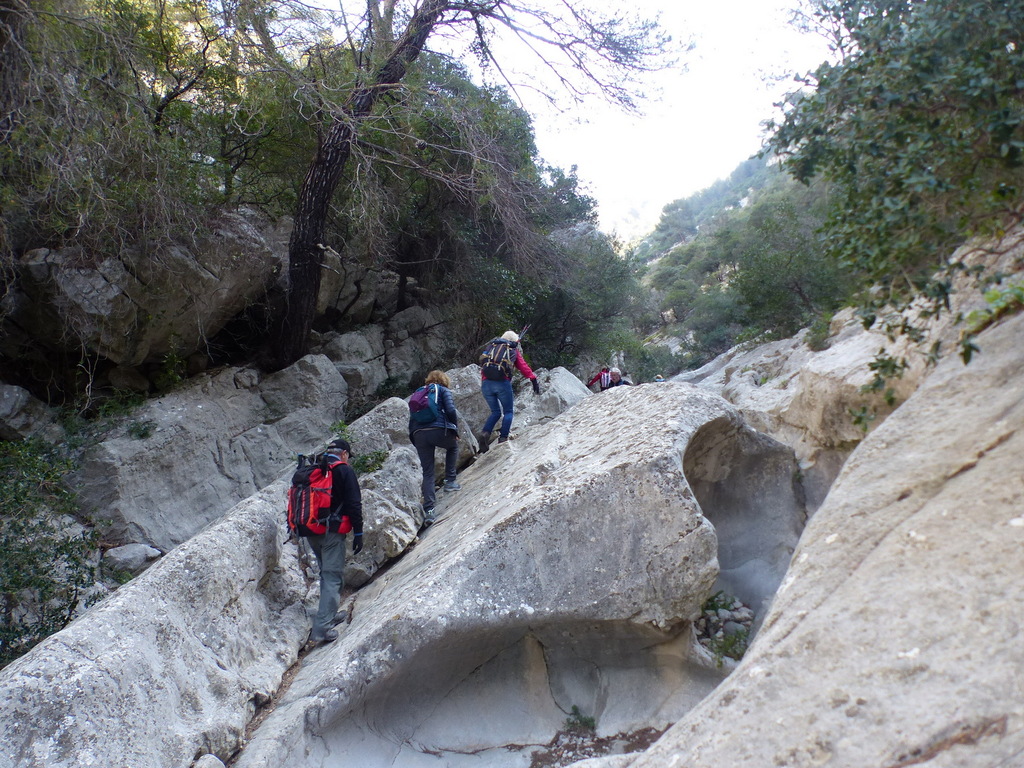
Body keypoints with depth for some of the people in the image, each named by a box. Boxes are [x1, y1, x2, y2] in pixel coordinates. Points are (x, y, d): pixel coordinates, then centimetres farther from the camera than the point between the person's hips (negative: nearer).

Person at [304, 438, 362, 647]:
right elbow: (354, 504, -9)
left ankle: (330, 611, 34)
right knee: (333, 576, -6)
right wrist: (358, 533, -6)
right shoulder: (345, 471, -4)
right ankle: (321, 629, -13)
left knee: (325, 572, 24)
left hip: (310, 531, 7)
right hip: (332, 531, -7)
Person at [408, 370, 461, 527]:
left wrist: (415, 441, 25)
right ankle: (450, 481, 22)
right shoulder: (444, 391, 12)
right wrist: (455, 430, 8)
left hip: (419, 434, 4)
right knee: (453, 446, 32)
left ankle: (428, 510, -4)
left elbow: (412, 419, 23)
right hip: (439, 430, -4)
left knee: (427, 473, 7)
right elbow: (451, 411, -3)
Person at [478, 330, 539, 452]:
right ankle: (503, 437, -6)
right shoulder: (513, 350, 16)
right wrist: (534, 381, 13)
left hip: (486, 383, 4)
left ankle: (485, 433, -6)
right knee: (508, 412, 10)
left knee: (495, 412, 17)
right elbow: (523, 367, 11)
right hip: (502, 383, -4)